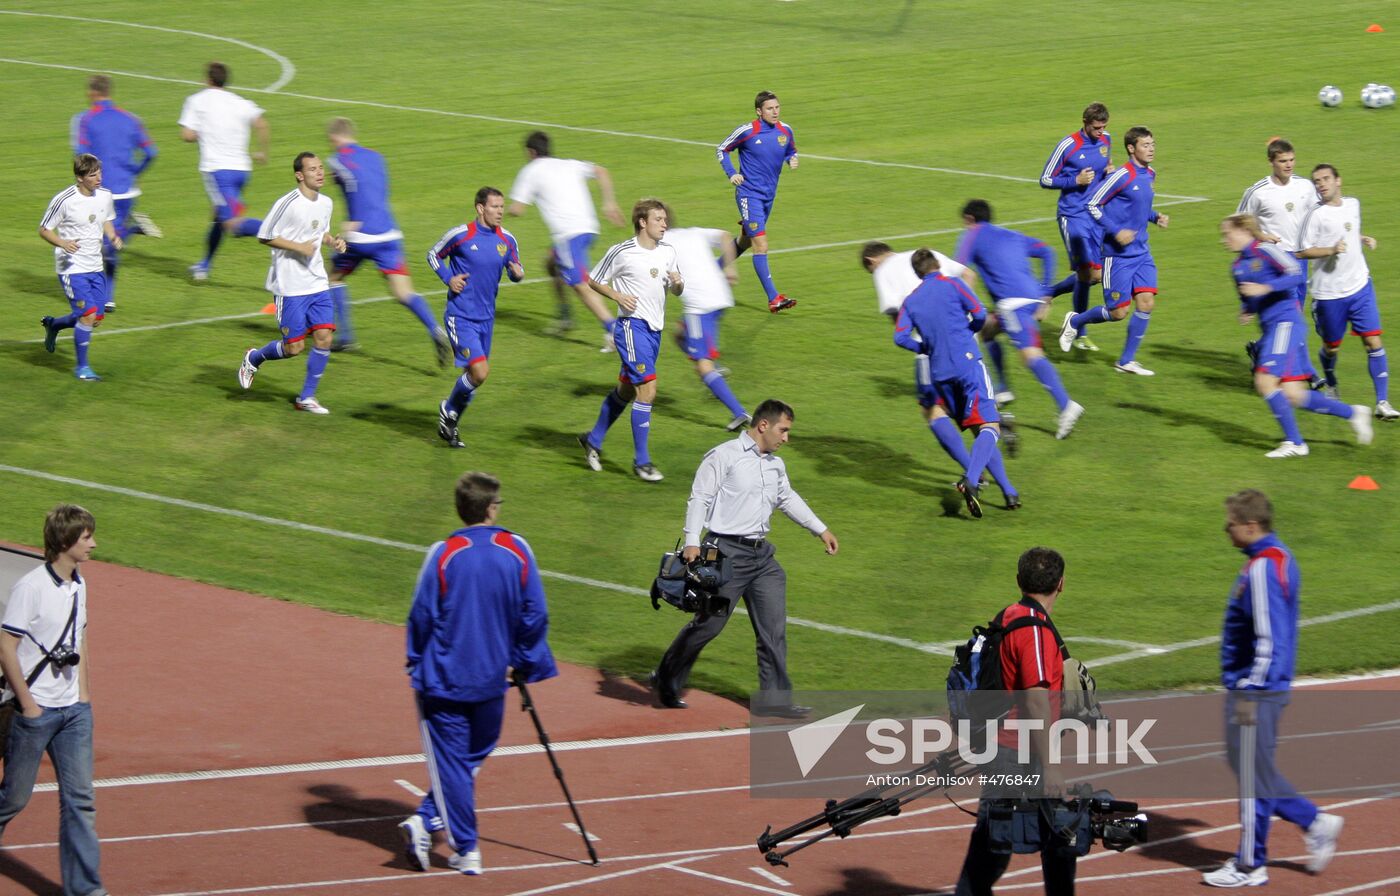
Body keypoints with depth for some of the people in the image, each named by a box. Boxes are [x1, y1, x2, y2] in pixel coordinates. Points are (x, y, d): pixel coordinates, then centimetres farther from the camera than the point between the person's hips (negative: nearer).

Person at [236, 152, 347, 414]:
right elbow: (264, 237, -11)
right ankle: (253, 359, 27)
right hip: (290, 286, -6)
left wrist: (333, 242, 2)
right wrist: (298, 247, -19)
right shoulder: (288, 204, -16)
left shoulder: (326, 203, 6)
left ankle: (306, 397, 9)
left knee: (325, 337, -4)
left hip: (318, 283, 6)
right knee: (294, 348, -4)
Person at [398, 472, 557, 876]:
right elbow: (534, 615, -1)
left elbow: (422, 616, -7)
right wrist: (524, 665, 12)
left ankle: (466, 849, 1)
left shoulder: (444, 554, -11)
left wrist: (417, 663, 8)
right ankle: (428, 821, 5)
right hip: (491, 677, 2)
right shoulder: (517, 551, -5)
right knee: (473, 758, 16)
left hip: (443, 679, -2)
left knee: (450, 762, 4)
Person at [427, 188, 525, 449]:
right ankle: (448, 410, 10)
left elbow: (515, 269, 14)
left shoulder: (507, 240, 3)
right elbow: (434, 255, 5)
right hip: (460, 317, -6)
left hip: (486, 318, 6)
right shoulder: (460, 235, -10)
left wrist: (518, 274, -10)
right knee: (479, 372, -18)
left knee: (476, 374, 11)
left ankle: (449, 425, 31)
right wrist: (448, 279, -10)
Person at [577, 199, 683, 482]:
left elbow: (676, 291, 17)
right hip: (633, 326, -7)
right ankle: (641, 461, -8)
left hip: (654, 329, 7)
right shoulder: (622, 252, -9)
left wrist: (678, 283, -6)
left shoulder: (668, 252, 8)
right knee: (647, 390, -14)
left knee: (626, 390, 17)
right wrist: (618, 296, -14)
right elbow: (595, 281, 2)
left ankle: (594, 440, 35)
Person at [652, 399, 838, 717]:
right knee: (709, 623, -3)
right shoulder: (724, 456, -9)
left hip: (762, 554, 7)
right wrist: (692, 542, -21)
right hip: (727, 553, -7)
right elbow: (700, 498, -12)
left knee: (774, 628, 2)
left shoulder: (776, 465, 15)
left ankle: (774, 699, 6)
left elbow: (788, 499, 30)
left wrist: (821, 530, 33)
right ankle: (666, 681, 17)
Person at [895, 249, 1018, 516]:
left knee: (980, 430, 14)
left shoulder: (910, 301, 13)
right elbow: (979, 314, -4)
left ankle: (1009, 491, 11)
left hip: (939, 373, 5)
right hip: (967, 363, -5)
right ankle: (970, 480, -36)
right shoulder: (952, 285, 3)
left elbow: (901, 337, 0)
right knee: (989, 428, -11)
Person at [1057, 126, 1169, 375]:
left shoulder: (1149, 175, 8)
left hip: (1141, 252, 7)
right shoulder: (1122, 176, -16)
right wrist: (1116, 231, -20)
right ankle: (1074, 322, 26)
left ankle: (1127, 361, 6)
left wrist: (1156, 217, 5)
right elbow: (1092, 205, -13)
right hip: (1117, 254, -7)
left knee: (1146, 302, -5)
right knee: (1118, 312, -2)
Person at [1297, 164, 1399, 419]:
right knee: (1331, 347, 10)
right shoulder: (1317, 215, -12)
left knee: (1373, 341, -7)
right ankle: (1331, 385, 43)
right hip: (1328, 292, -4)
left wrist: (1364, 240, 5)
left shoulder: (1353, 204, 7)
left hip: (1360, 286, 4)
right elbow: (1302, 251, -11)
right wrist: (1331, 250, -23)